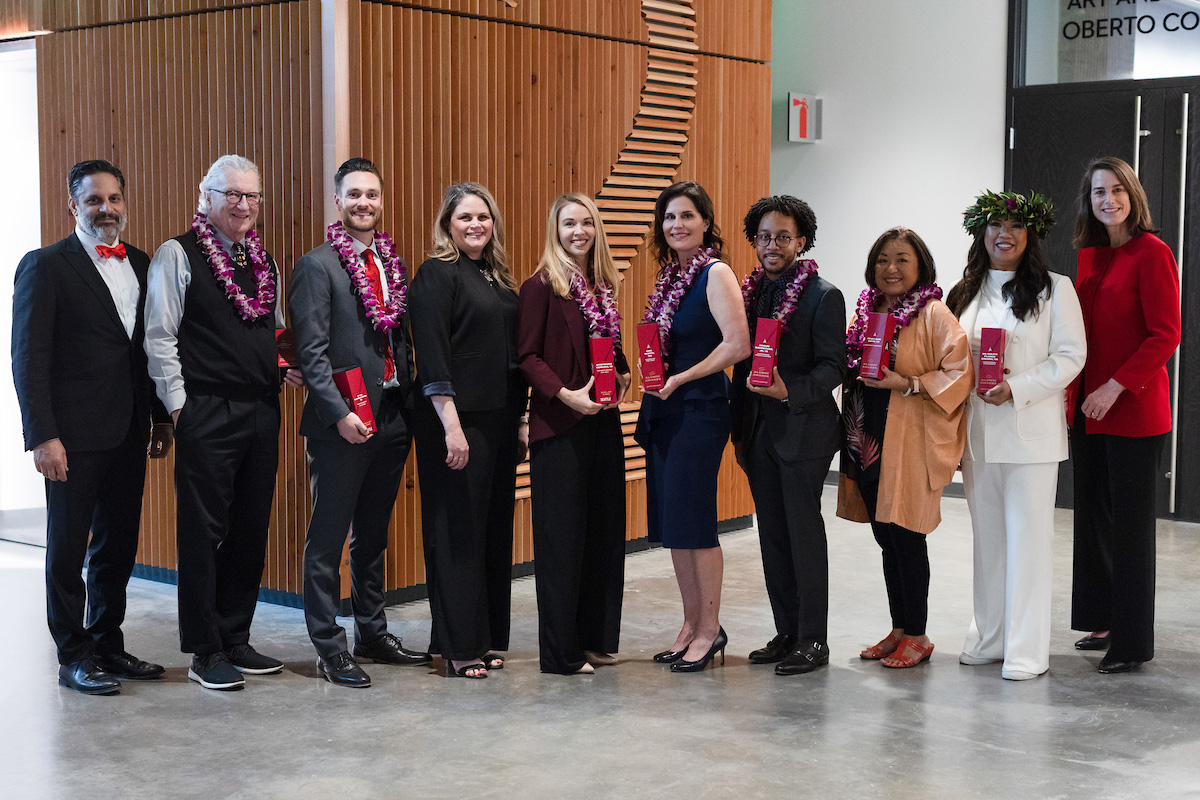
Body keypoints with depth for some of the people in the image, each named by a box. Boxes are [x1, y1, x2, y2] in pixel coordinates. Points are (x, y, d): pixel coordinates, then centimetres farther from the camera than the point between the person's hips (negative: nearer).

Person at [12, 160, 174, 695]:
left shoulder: (140, 265, 12)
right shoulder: (45, 266, -6)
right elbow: (29, 358, -10)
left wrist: (161, 418, 12)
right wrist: (42, 436, -16)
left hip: (128, 433, 6)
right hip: (75, 435, -6)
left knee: (119, 546, 13)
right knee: (68, 548, 4)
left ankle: (108, 646, 26)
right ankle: (74, 657, 15)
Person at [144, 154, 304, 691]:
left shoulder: (263, 262, 16)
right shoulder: (177, 255, -3)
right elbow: (159, 336, -6)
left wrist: (287, 369, 6)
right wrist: (178, 405, -11)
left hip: (262, 411, 7)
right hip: (207, 412, -6)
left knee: (252, 530, 10)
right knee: (203, 531, -1)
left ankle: (236, 639, 21)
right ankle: (206, 652, 7)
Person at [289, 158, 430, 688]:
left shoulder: (395, 265, 14)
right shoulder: (317, 266, -6)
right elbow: (312, 350, -11)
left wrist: (409, 404, 8)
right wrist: (340, 412, -18)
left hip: (391, 420, 6)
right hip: (341, 423, -6)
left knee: (373, 535, 16)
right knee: (328, 538, 1)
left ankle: (373, 633, 27)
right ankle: (329, 647, 8)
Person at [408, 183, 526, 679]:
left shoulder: (498, 279, 16)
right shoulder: (437, 275, -7)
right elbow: (431, 355, -14)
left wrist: (520, 420, 15)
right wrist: (451, 425, -20)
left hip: (499, 421, 8)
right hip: (456, 420, -8)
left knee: (495, 529, 10)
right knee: (457, 531, -2)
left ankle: (485, 640, 19)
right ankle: (459, 648, 5)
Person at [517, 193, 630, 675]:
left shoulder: (603, 286, 14)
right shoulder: (541, 286, -7)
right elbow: (527, 355, -10)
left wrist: (623, 375, 2)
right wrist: (564, 394, -20)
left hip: (603, 419, 7)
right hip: (559, 423, -7)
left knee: (604, 527, 10)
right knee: (562, 533, -3)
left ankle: (596, 638, 21)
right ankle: (561, 650, 5)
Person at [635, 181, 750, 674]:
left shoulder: (715, 274, -10)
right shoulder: (670, 276, 13)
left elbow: (737, 345, -19)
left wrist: (679, 380, -14)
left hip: (699, 408, -8)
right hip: (664, 410, 8)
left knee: (693, 520, -4)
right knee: (671, 521, 10)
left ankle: (710, 630, 9)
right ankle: (691, 625, 21)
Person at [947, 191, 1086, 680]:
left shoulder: (1055, 290, -1)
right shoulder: (966, 293, 14)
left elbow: (1071, 356, -7)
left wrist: (1017, 388, -17)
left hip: (1031, 430, -5)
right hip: (979, 431, 5)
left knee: (1028, 535, -3)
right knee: (987, 534, 10)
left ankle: (1026, 649, 2)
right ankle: (990, 637, 21)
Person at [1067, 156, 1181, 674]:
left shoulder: (1151, 253, -9)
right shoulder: (1090, 256, 13)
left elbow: (1165, 335, -14)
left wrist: (1115, 387, -18)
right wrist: (1071, 393, 8)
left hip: (1134, 410, -7)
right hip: (1087, 408, 7)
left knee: (1130, 523, -1)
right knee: (1093, 516, 11)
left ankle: (1132, 642, 7)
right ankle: (1104, 622, 24)